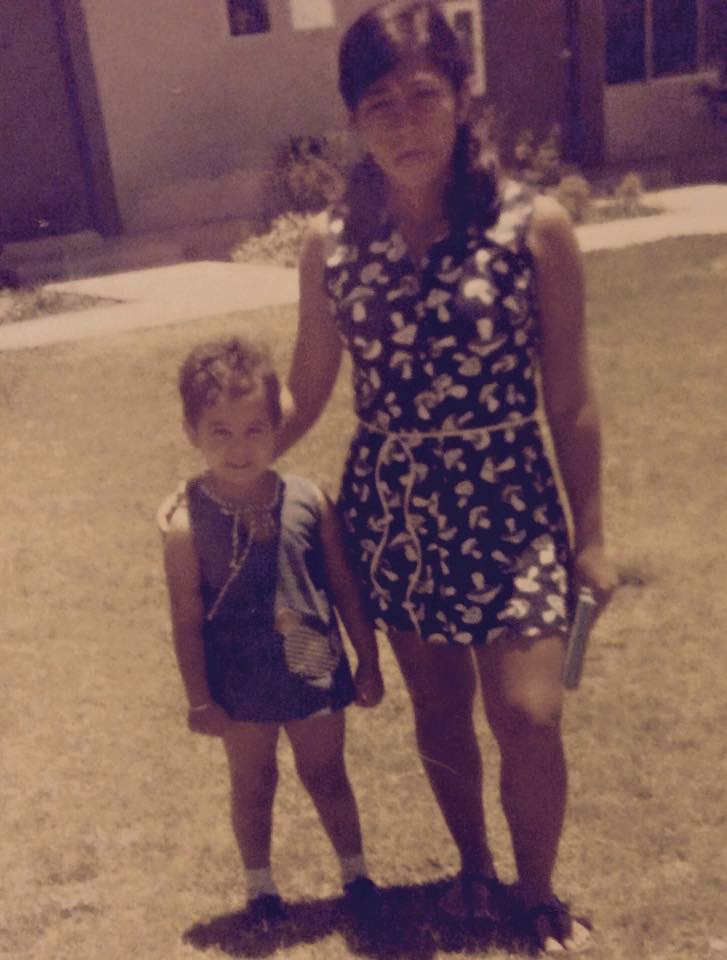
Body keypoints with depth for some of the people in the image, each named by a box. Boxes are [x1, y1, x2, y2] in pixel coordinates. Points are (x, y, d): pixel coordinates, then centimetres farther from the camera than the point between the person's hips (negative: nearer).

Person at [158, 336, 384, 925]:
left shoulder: (309, 501, -12)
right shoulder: (187, 523, -17)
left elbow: (346, 589, -3)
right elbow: (187, 619, -10)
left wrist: (369, 663, 3)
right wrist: (200, 699, -6)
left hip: (315, 672, 1)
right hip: (242, 685, -1)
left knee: (327, 776, 19)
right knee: (253, 786, 18)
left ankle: (355, 869, 42)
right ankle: (260, 883, 41)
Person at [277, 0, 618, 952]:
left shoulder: (535, 225, -10)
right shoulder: (331, 243, -4)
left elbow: (569, 399, -4)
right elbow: (306, 394, 5)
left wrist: (589, 531, 0)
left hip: (508, 504, -2)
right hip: (391, 510, 2)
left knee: (528, 717, -4)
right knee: (438, 712, 15)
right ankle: (475, 868, 43)